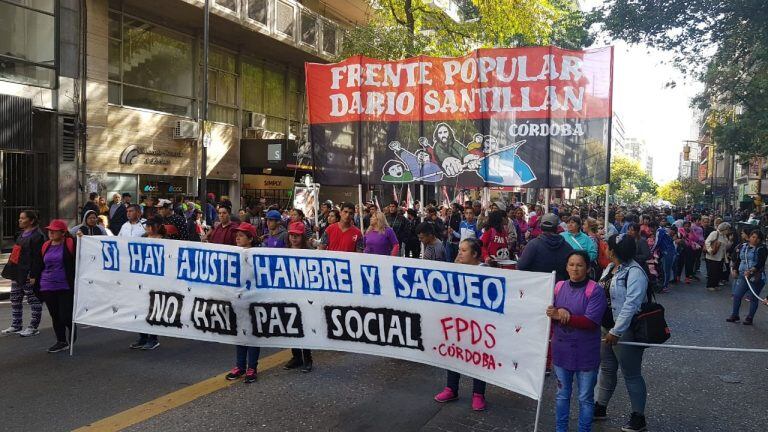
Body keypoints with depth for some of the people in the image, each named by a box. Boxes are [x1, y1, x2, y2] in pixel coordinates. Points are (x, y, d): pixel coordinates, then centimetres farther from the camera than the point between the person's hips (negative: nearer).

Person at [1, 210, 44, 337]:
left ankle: (33, 327, 7)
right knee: (15, 300, 16)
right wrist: (11, 271, 19)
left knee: (34, 301, 0)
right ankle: (16, 326, 26)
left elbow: (37, 258, -20)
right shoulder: (22, 234, 16)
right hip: (17, 273, 10)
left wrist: (33, 275, -23)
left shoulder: (37, 236, -15)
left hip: (28, 275, -10)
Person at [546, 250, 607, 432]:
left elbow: (591, 322, -20)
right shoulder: (559, 287, 2)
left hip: (586, 354, -4)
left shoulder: (595, 290, -12)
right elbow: (551, 315, 1)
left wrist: (562, 316, -23)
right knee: (562, 395, 17)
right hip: (561, 350, 4)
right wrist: (559, 313, -21)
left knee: (585, 398, 10)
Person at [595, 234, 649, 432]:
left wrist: (616, 331, -25)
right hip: (609, 327, 9)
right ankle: (600, 407, 33)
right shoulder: (616, 269, 7)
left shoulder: (635, 273, -21)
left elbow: (630, 305, -25)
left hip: (626, 331, -9)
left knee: (631, 374, 5)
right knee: (606, 368, 19)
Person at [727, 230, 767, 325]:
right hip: (742, 276, 5)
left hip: (756, 278, -5)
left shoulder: (762, 249, -6)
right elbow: (738, 259, 19)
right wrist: (735, 270, 10)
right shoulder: (743, 246, 9)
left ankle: (750, 318, 17)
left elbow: (760, 263, -16)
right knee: (736, 295, 4)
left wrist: (751, 271, -28)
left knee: (753, 298, 5)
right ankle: (735, 315, 19)